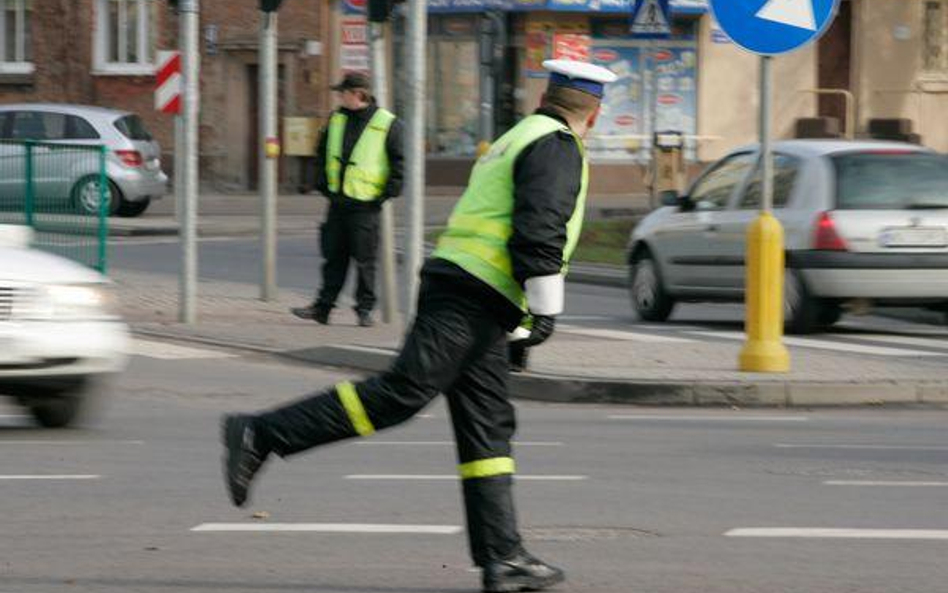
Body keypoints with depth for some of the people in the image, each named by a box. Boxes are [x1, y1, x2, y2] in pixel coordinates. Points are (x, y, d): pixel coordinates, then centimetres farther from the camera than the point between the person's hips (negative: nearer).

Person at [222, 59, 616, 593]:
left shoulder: (514, 142, 27)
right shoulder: (557, 147, -4)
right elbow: (539, 231, -16)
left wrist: (518, 320, 28)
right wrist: (546, 313, -13)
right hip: (473, 301, -10)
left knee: (488, 424, 6)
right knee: (402, 393, -16)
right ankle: (262, 435, -19)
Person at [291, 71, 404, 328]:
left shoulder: (387, 124, -7)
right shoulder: (337, 119, 10)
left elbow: (399, 161, -5)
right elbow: (322, 152, 20)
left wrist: (390, 191, -10)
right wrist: (322, 182, 11)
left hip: (366, 203, -5)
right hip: (338, 201, 5)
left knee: (364, 259, -1)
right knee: (334, 257, 9)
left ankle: (365, 308, 8)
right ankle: (323, 306, 12)